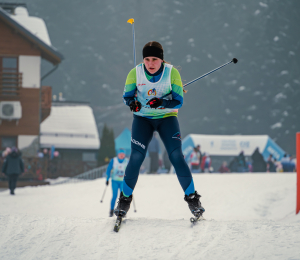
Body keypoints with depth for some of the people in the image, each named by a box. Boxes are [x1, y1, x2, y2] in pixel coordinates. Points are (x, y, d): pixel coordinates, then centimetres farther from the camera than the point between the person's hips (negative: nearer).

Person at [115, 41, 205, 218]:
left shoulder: (172, 73, -13)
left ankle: (192, 197, -2)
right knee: (136, 158, -15)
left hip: (167, 118, 0)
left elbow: (178, 101, -12)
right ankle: (125, 198, 3)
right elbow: (127, 95, -1)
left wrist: (162, 103, -31)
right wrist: (132, 103, -25)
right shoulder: (135, 73, -11)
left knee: (176, 156, -16)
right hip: (142, 118, 0)